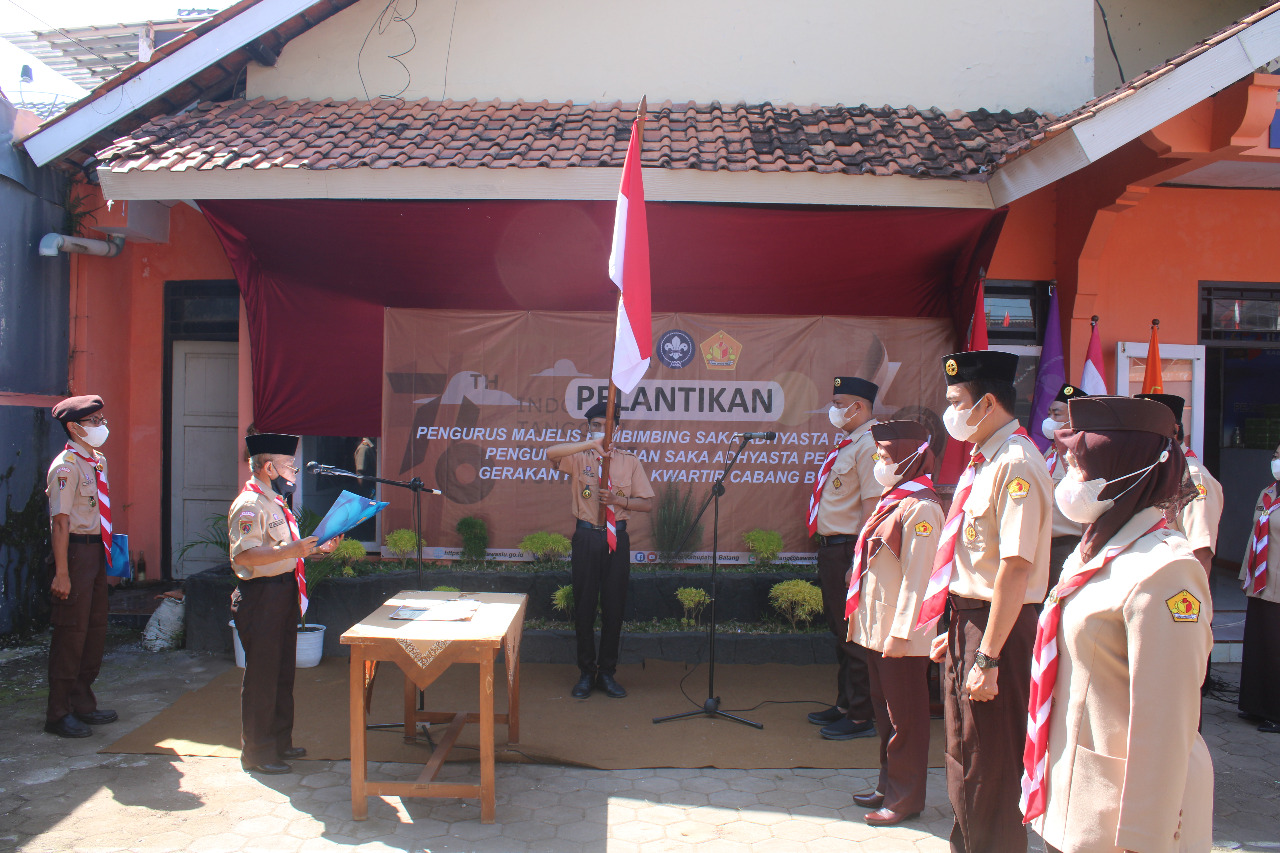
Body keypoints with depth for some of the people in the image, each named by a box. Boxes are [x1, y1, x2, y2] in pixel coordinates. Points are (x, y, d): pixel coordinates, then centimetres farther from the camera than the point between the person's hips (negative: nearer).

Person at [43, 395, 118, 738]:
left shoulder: (98, 462, 12)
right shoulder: (66, 466, -14)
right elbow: (60, 521, -18)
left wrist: (107, 552, 14)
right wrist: (61, 573, -20)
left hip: (97, 551, 9)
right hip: (76, 550, -9)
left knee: (96, 628, 15)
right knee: (71, 632, -1)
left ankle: (83, 704, 29)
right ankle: (58, 714, 12)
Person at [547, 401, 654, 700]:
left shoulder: (630, 461, 7)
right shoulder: (579, 458, 3)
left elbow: (647, 503, 4)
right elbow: (551, 453, -20)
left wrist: (620, 500, -14)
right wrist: (592, 443, -27)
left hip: (616, 539, 1)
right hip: (586, 537, -1)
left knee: (614, 607, 5)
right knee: (584, 607, 3)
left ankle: (607, 672, 18)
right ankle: (586, 673, 16)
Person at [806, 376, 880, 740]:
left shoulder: (869, 445, -16)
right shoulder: (846, 444, 14)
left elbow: (872, 506, -23)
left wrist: (857, 561, -25)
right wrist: (829, 554, 16)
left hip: (849, 549, -10)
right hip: (831, 547, 10)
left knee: (854, 633, -1)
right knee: (840, 631, 18)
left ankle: (861, 716, 11)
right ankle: (845, 704, 32)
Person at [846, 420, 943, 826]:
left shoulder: (920, 507, -18)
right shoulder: (891, 500, 13)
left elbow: (918, 576, -21)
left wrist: (900, 633, -23)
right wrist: (860, 616, 18)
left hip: (901, 636, -10)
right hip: (876, 629, 10)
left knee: (904, 717, 3)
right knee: (885, 711, 18)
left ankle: (906, 799, 14)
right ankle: (889, 786, 31)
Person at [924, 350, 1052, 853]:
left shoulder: (1016, 464, -20)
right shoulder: (984, 461, 11)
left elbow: (1016, 567, -26)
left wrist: (989, 657, -26)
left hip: (999, 627, -10)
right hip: (968, 620, 10)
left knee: (989, 769, 3)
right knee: (963, 756, 22)